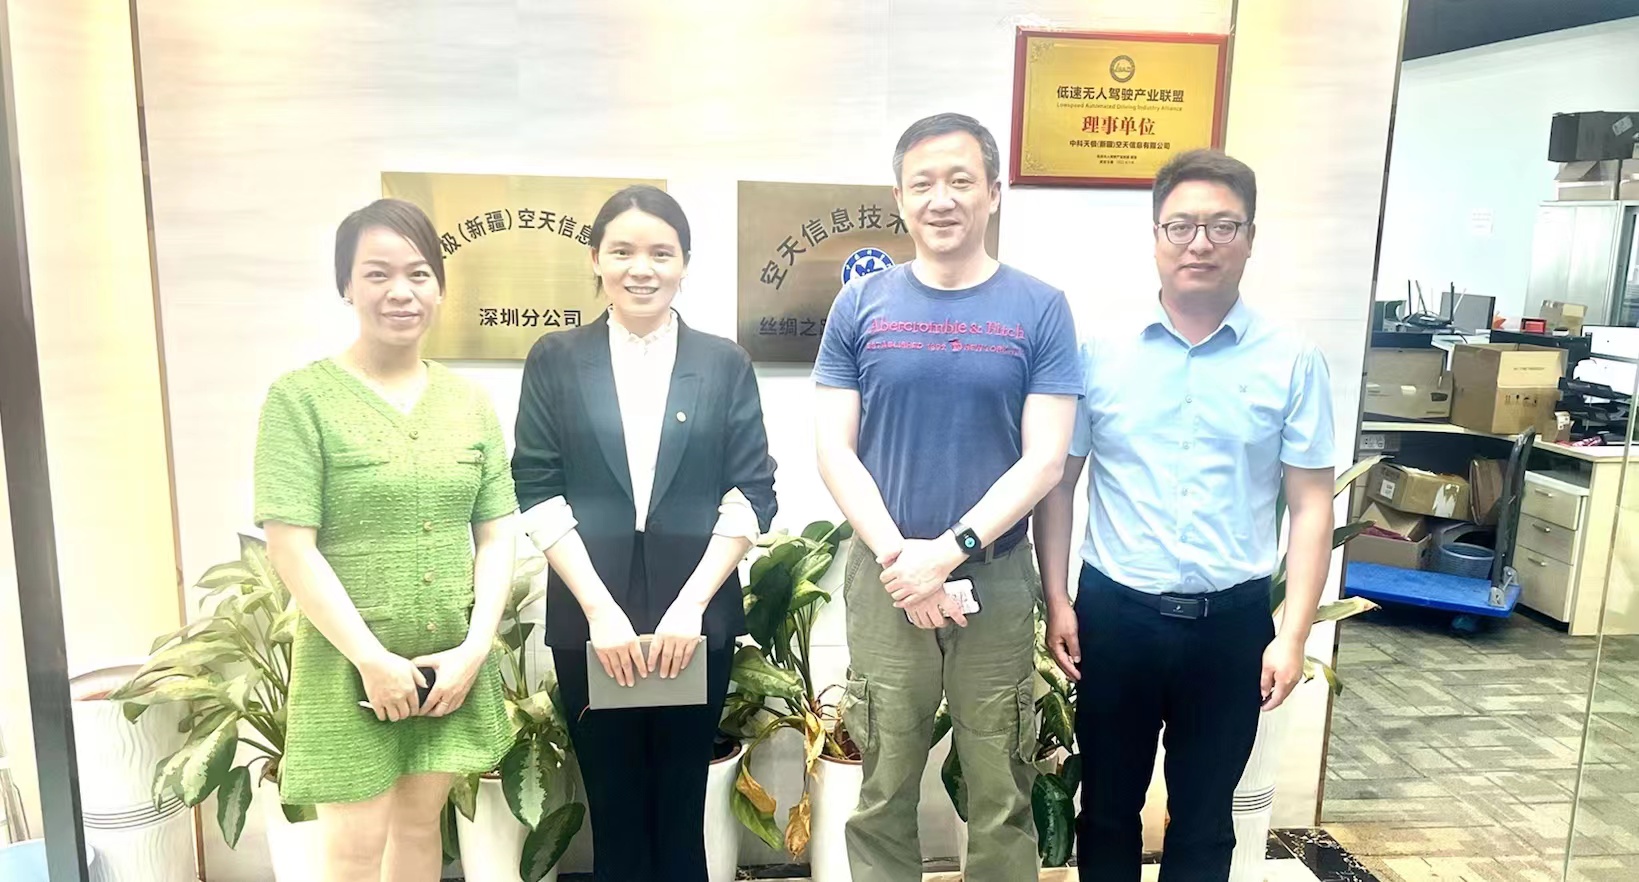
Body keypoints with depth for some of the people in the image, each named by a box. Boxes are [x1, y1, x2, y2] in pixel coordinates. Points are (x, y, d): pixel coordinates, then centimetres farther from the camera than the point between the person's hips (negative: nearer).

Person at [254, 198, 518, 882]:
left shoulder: (469, 402, 4)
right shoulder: (300, 398, -8)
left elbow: (497, 535, 3)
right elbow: (290, 546, -13)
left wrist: (474, 647, -7)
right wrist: (372, 659, -15)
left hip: (453, 663, 4)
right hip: (348, 665, -3)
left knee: (421, 822, 16)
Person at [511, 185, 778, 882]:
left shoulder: (725, 365, 6)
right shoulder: (555, 360, 5)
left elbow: (752, 493, 0)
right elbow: (537, 491, -1)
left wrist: (691, 603, -10)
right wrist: (600, 609, -10)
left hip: (696, 618, 0)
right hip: (589, 620, 0)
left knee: (681, 812, 9)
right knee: (613, 813, 9)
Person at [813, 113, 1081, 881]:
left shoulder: (1040, 309, -2)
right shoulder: (861, 306, 1)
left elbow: (1044, 458, -6)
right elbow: (834, 451, -1)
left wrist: (950, 549, -16)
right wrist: (898, 557, -12)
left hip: (997, 579, 0)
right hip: (884, 577, 1)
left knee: (1001, 797, 11)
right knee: (884, 793, 12)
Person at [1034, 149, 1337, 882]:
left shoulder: (1292, 362, -3)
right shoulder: (1100, 351, -2)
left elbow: (1311, 505, -2)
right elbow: (1058, 483, 2)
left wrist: (1293, 634, -6)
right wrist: (1057, 602, -2)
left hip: (1233, 620, 0)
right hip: (1114, 612, 0)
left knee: (1204, 815, 17)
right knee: (1108, 804, 17)